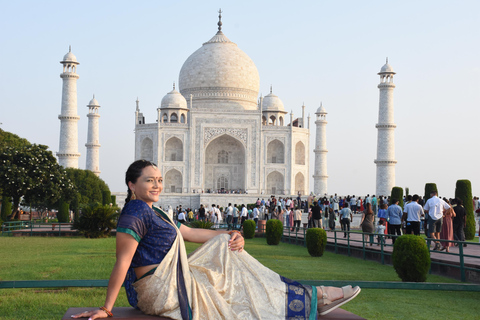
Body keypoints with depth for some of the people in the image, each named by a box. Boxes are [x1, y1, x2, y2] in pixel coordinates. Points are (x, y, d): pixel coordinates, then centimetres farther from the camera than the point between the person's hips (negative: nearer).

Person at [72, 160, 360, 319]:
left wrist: (232, 236, 3)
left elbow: (193, 233, 16)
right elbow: (122, 264, -22)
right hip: (160, 290, -10)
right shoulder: (134, 215, -15)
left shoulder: (154, 214, 17)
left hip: (170, 282, 10)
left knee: (226, 244, 6)